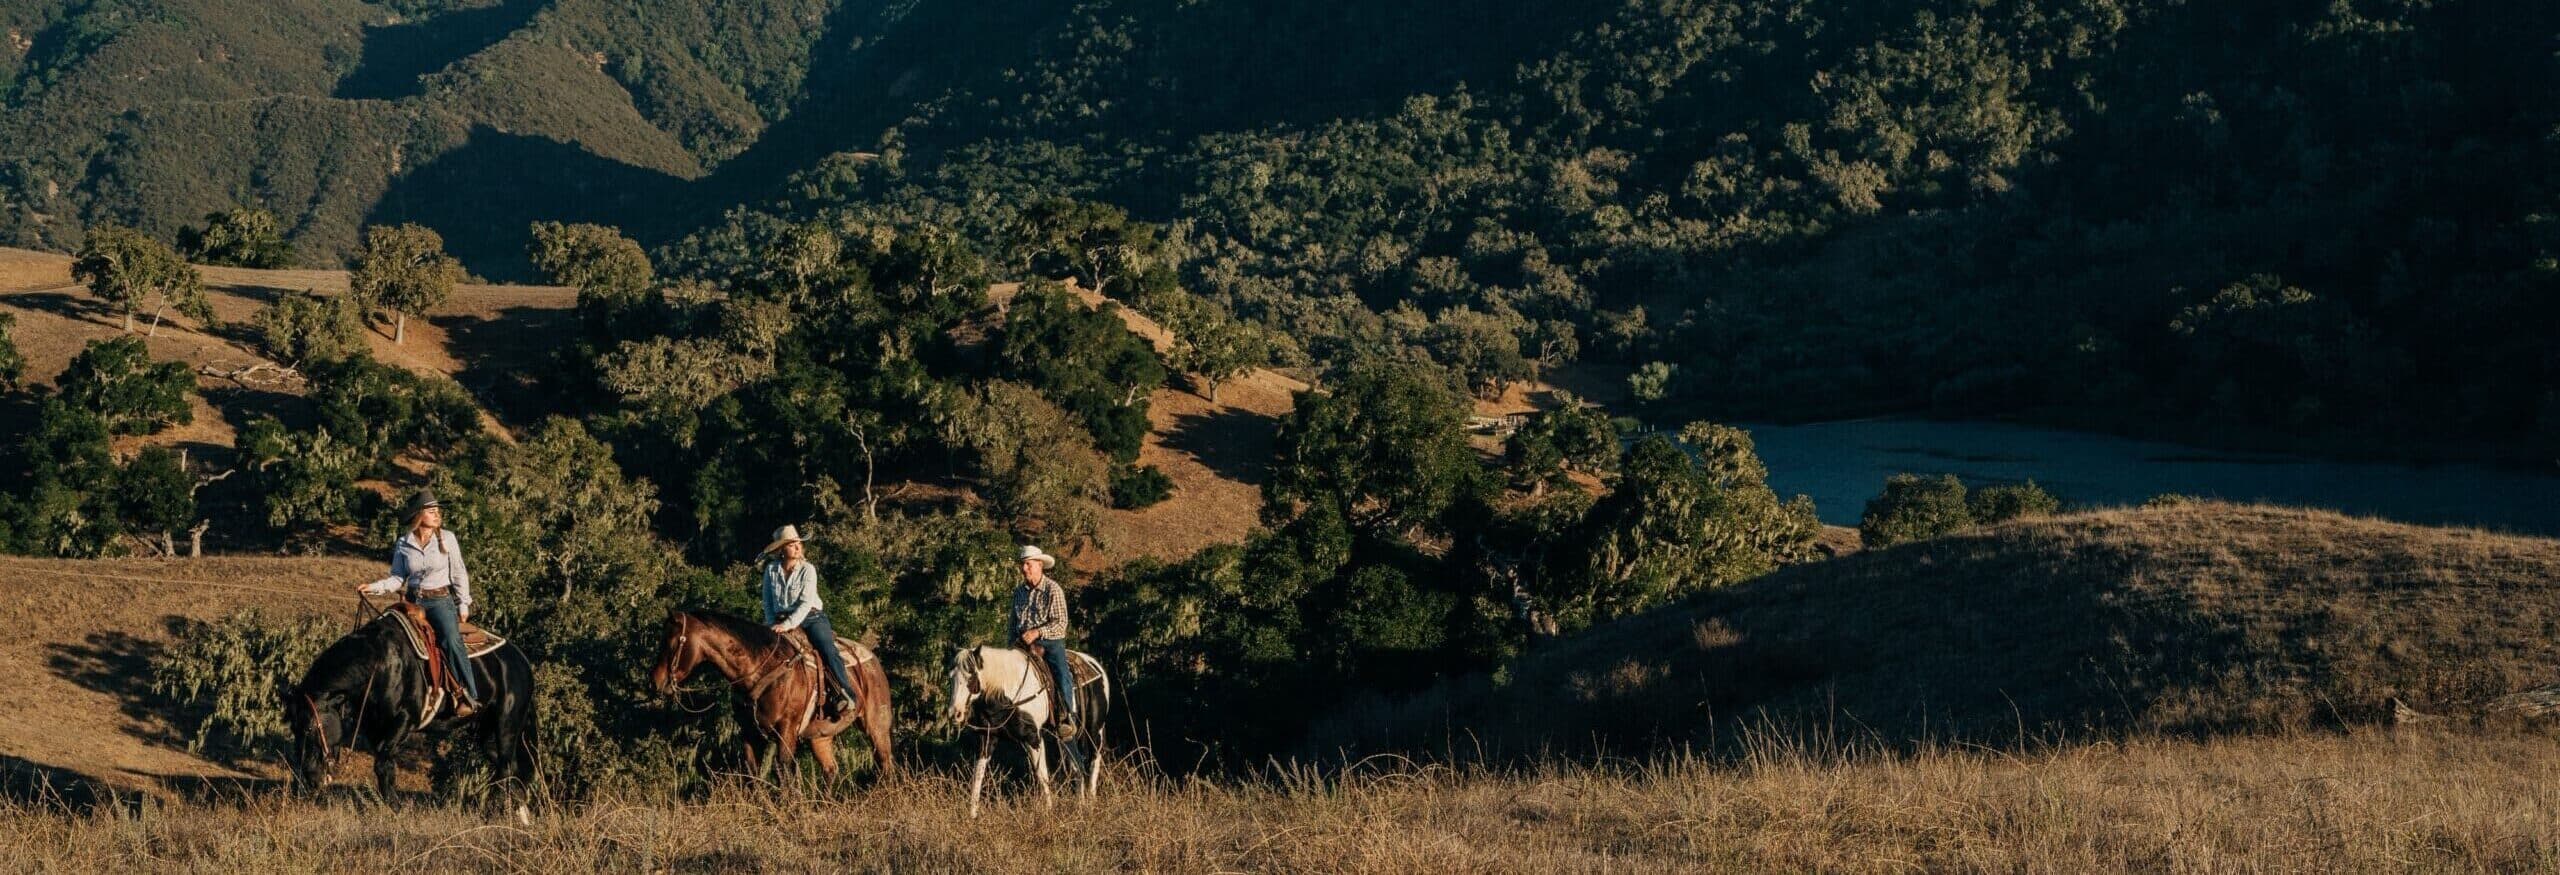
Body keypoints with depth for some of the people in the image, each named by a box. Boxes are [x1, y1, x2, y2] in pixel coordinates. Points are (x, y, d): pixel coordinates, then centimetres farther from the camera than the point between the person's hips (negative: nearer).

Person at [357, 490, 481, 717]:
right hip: (413, 602, 3)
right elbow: (398, 577, 8)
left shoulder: (447, 539, 0)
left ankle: (469, 696, -26)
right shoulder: (403, 544, 4)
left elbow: (459, 574, 4)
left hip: (441, 600, -3)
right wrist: (373, 587, -7)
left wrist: (463, 605, 1)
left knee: (451, 640, -27)